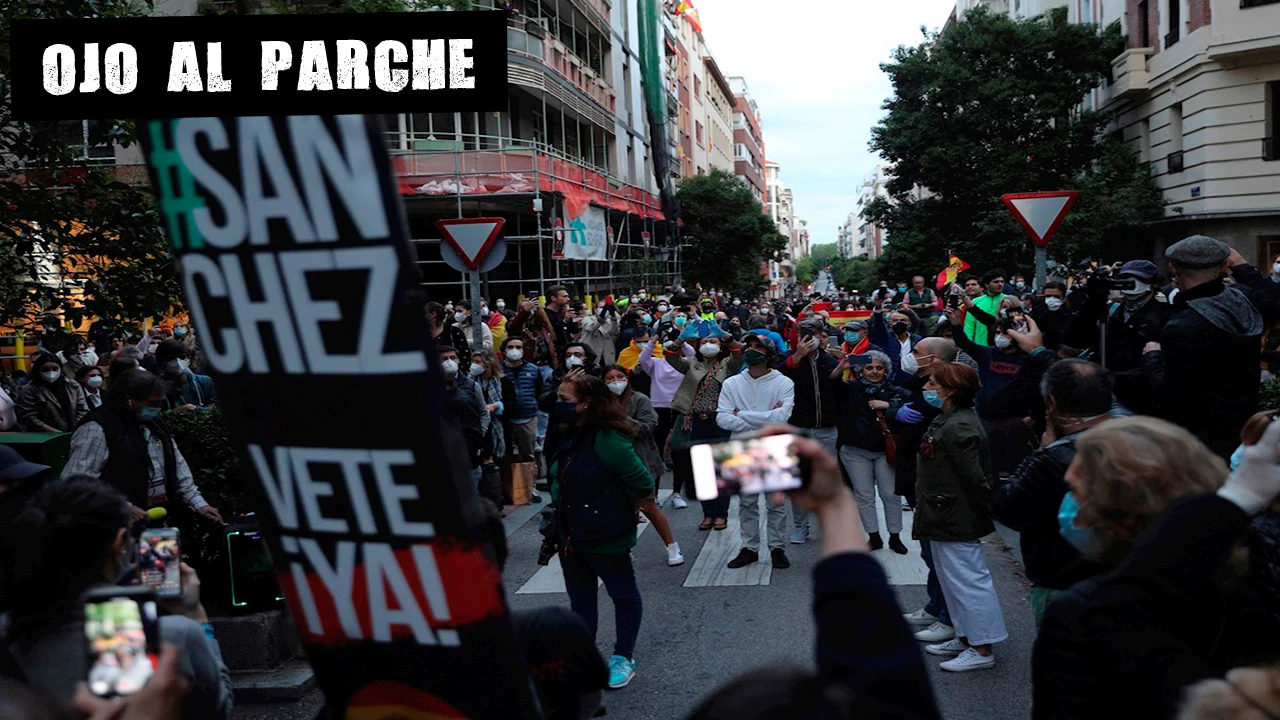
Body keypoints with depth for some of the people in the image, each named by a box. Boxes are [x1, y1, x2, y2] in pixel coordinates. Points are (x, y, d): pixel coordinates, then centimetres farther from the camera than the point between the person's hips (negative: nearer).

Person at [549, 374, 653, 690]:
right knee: (580, 599, 19)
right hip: (572, 534, 9)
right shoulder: (570, 437, 3)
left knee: (623, 594, 13)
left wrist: (617, 509, -6)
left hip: (605, 536, -8)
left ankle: (623, 657, 27)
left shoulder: (607, 439, -24)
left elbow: (642, 483, -23)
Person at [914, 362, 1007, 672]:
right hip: (945, 519, 11)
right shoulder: (948, 420, 11)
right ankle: (965, 638, 31)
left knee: (966, 581, -2)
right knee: (953, 579, 19)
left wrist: (991, 508, -16)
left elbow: (974, 477, -24)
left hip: (954, 521, -11)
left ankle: (982, 649, 7)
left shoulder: (958, 428, -23)